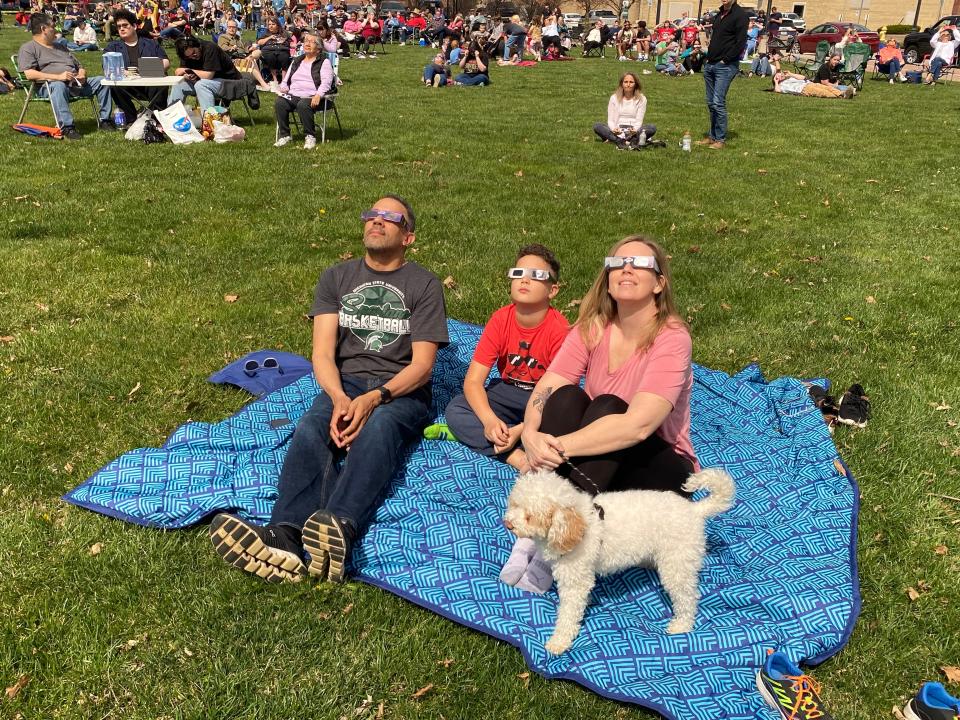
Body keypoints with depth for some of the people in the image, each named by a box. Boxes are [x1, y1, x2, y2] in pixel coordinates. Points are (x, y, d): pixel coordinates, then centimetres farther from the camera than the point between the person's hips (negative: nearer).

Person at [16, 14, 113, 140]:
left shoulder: (61, 48, 31)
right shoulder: (28, 48, 6)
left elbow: (79, 67, 30)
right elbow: (29, 74, -10)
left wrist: (82, 74, 2)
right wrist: (58, 77, -21)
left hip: (76, 84, 7)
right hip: (48, 86, -7)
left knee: (101, 81, -5)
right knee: (58, 86, -41)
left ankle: (104, 120, -9)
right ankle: (67, 127, -47)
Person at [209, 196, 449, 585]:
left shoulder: (425, 285, 6)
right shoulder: (336, 278, 15)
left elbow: (422, 365, -4)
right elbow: (322, 354, 3)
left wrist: (375, 398, -23)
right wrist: (339, 399, -19)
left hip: (402, 391, -2)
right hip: (345, 384, 3)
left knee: (379, 427, -37)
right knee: (310, 429, -31)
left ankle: (340, 530, -61)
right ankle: (284, 538, -53)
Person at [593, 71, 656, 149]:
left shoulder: (641, 99, 3)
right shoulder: (614, 98, 5)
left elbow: (639, 120, -4)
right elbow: (610, 120, 0)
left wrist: (635, 130, -28)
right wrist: (614, 129, -24)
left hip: (633, 131, 0)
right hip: (618, 131, 0)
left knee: (653, 128, -28)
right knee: (597, 126, -25)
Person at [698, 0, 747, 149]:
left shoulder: (740, 15, -9)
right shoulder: (720, 14, 16)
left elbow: (740, 43, -15)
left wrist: (725, 60, -14)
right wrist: (709, 57, 10)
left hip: (726, 66, -8)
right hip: (710, 64, 8)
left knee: (718, 103, -11)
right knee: (711, 103, 10)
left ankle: (720, 139, -2)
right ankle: (712, 136, 18)